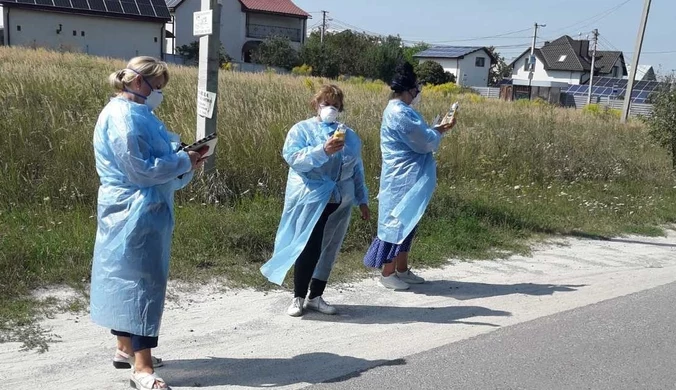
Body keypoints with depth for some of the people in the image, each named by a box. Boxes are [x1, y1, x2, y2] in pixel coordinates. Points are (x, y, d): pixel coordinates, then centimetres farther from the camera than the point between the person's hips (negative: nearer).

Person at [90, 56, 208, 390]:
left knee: (128, 279, 16)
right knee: (144, 281, -8)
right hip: (136, 213, -11)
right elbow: (140, 168, -22)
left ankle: (126, 348, 28)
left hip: (140, 212, 11)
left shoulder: (135, 113, 15)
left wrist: (184, 159, 1)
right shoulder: (122, 117, -18)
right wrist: (184, 162, -14)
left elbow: (156, 157, 17)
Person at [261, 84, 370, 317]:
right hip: (310, 201, -5)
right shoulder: (301, 130, -1)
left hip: (340, 203, 5)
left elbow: (357, 171, 17)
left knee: (329, 250, 9)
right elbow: (293, 158, -16)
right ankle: (298, 298, 8)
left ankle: (316, 297, 22)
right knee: (309, 249, -7)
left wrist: (362, 199, 15)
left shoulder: (350, 136, 13)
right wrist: (323, 150, -27)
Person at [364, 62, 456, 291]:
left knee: (406, 223, 16)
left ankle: (402, 270, 27)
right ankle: (388, 274, 9)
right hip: (402, 179, -11)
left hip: (406, 178, 11)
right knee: (398, 222, -1)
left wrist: (439, 129, 9)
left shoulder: (398, 110, 12)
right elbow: (424, 142, -18)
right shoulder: (401, 114, -21)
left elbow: (417, 135, 17)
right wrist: (440, 132, 0)